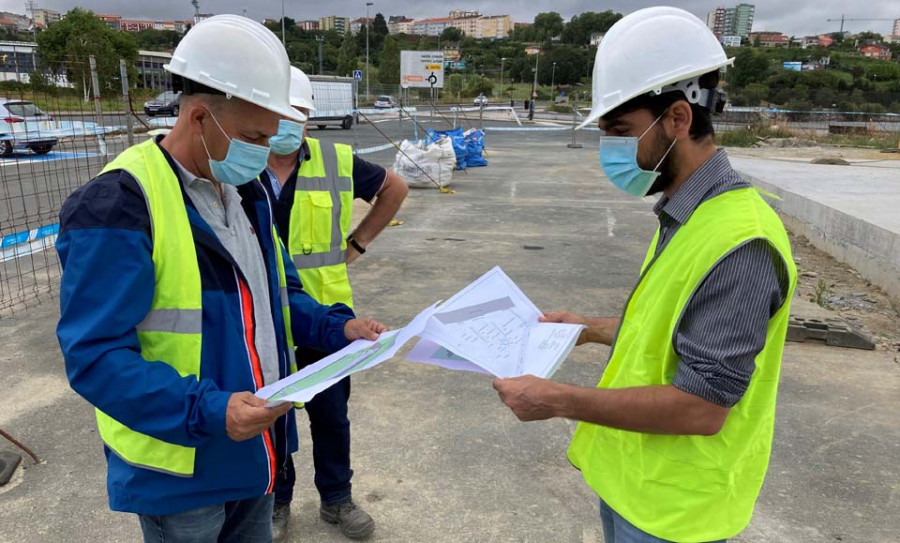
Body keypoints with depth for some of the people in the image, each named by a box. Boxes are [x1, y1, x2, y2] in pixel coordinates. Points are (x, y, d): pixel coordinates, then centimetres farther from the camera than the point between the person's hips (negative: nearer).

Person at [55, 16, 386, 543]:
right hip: (180, 473, -7)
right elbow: (95, 355, -24)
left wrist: (337, 327, -3)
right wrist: (206, 412, -34)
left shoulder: (248, 191, 4)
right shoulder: (120, 205, -22)